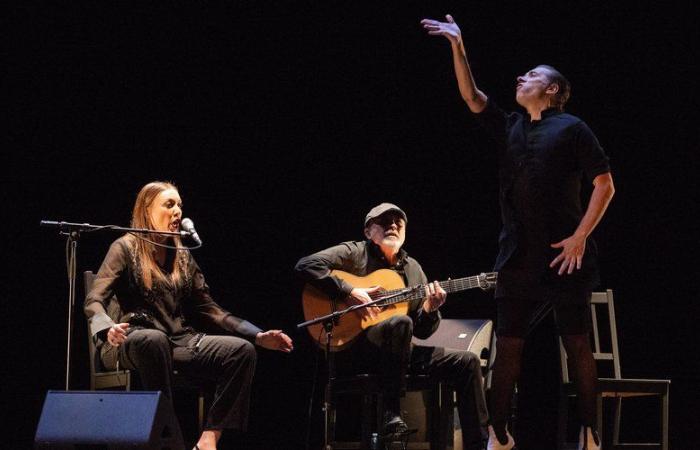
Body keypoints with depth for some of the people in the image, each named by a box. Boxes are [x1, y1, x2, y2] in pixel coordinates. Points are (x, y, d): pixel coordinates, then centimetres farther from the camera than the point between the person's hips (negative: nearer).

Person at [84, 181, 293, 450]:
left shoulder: (182, 256, 18)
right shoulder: (126, 248, 1)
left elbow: (207, 308, 18)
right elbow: (94, 301, -10)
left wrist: (258, 336, 7)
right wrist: (108, 328, -35)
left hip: (177, 340, 6)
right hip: (129, 343, -6)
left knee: (241, 350, -18)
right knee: (153, 340, -42)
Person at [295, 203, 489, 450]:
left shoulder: (412, 268, 18)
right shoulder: (354, 253, 2)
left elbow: (422, 332, 16)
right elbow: (306, 265, -14)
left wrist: (429, 310, -7)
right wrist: (349, 292, -21)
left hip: (398, 351, 7)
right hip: (352, 348, -6)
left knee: (467, 362, -6)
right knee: (400, 322, -37)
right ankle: (391, 413, -31)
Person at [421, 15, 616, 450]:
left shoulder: (572, 128, -2)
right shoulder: (509, 127, 14)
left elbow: (605, 185, -5)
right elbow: (472, 96, 7)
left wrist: (581, 236, -12)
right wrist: (458, 46, -1)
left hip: (565, 255, -5)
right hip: (518, 257, 5)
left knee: (578, 344, 0)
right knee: (508, 344, 5)